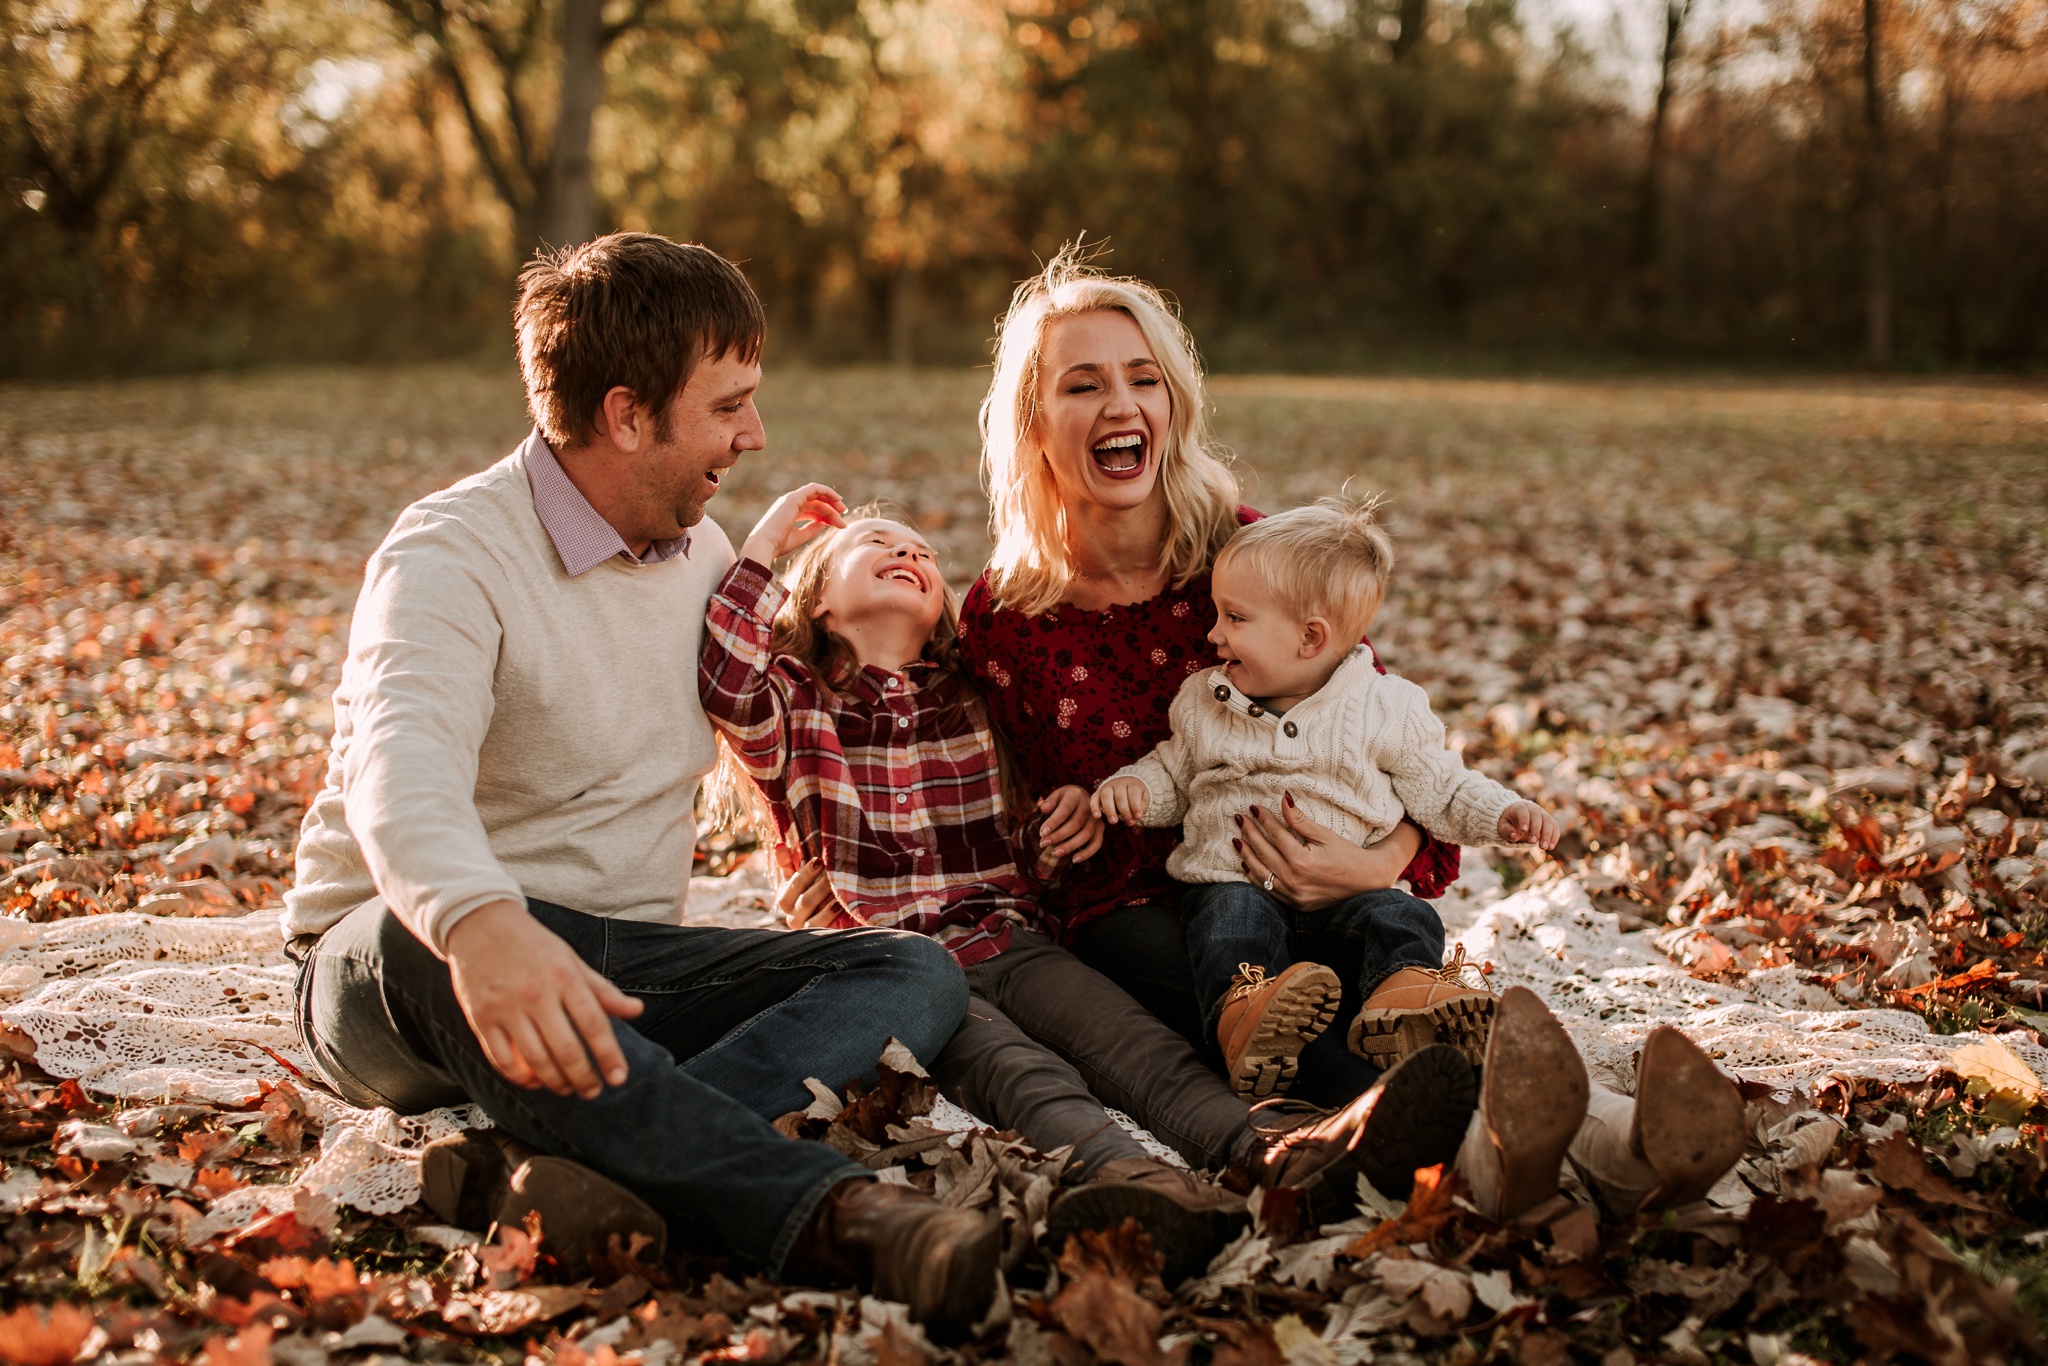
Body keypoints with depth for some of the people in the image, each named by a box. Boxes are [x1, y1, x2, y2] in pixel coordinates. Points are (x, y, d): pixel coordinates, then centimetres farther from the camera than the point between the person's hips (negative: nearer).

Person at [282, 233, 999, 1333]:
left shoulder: (702, 550, 11)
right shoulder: (454, 554, -14)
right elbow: (405, 773, -35)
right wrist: (479, 923, -57)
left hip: (623, 961, 6)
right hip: (390, 972, -5)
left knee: (917, 974, -18)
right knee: (420, 942, -42)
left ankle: (540, 1165, -41)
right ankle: (823, 1213, -55)